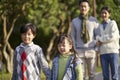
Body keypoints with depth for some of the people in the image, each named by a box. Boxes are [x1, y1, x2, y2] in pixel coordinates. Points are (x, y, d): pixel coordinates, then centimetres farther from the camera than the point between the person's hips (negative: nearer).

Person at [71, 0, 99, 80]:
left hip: (91, 51, 0)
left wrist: (96, 49, -3)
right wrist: (74, 50, 1)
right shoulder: (74, 21, 7)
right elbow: (73, 37, 9)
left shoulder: (94, 20, 4)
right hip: (79, 51, 0)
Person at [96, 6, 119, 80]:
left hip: (113, 51, -3)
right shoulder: (99, 26, 15)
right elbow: (97, 37, 8)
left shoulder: (112, 23, 4)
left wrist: (101, 40, -6)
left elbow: (113, 36, -9)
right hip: (103, 52, 4)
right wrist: (98, 39, -14)